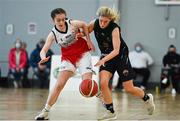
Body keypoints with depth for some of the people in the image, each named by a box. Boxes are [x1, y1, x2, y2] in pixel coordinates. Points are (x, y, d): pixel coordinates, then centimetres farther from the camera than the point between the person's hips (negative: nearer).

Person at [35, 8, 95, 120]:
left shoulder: (72, 24, -16)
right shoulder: (53, 34, -14)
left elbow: (84, 25, 5)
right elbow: (43, 50, -21)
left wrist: (88, 40, -2)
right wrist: (43, 58, -45)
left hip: (83, 54, -1)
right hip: (68, 58, 1)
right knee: (59, 85, -8)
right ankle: (46, 111, 2)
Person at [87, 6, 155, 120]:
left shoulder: (115, 29, -27)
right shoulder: (95, 23, -14)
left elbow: (116, 50, -30)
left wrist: (103, 60, -44)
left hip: (121, 56, -4)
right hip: (106, 57, 4)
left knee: (129, 88, 2)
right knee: (103, 83, -17)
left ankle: (147, 98, 32)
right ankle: (111, 112, -3)